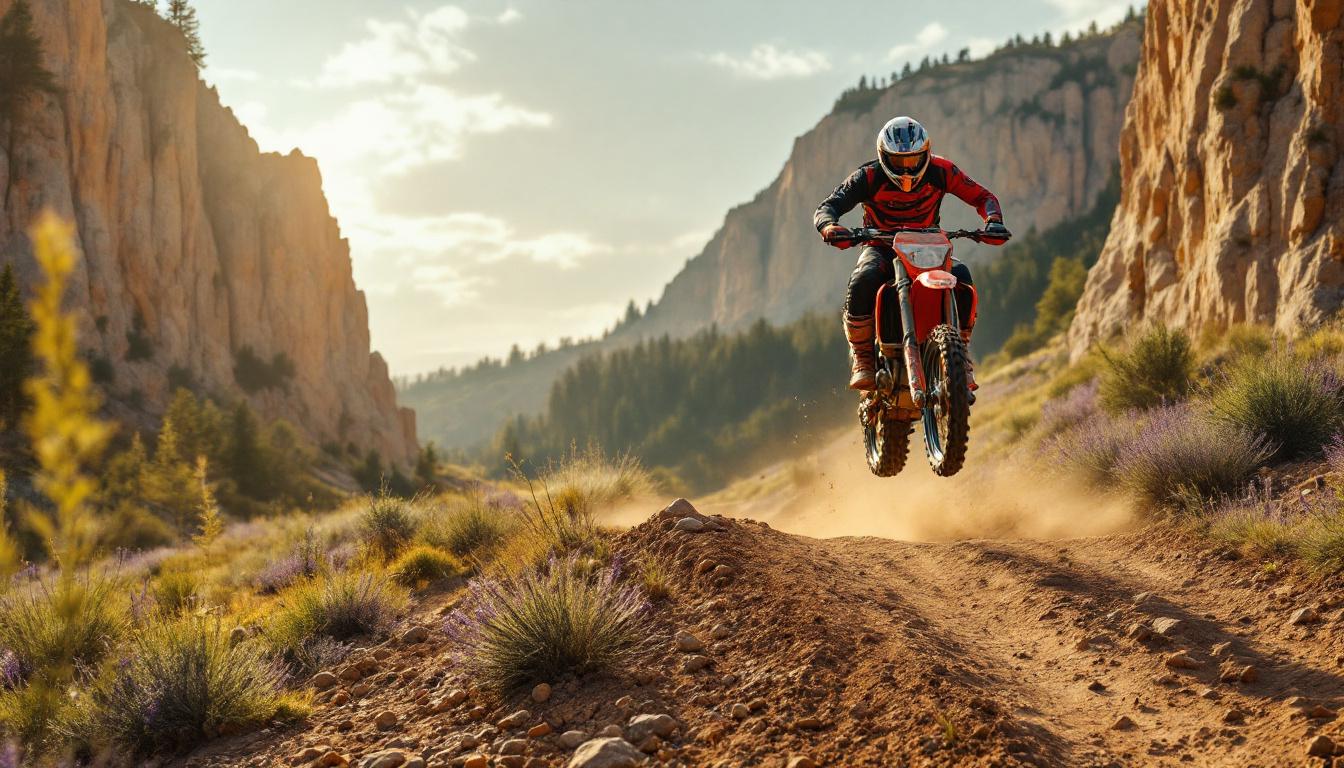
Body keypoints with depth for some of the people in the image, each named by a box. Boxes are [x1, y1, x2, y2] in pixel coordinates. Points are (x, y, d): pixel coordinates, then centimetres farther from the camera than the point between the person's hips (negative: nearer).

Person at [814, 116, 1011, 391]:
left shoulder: (940, 171, -10)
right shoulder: (869, 177, -15)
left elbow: (982, 196, -3)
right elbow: (827, 207, -21)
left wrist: (993, 222, -26)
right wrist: (830, 227, -46)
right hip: (881, 247, -1)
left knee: (962, 278, -29)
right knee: (863, 281, -36)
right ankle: (862, 359, -21)